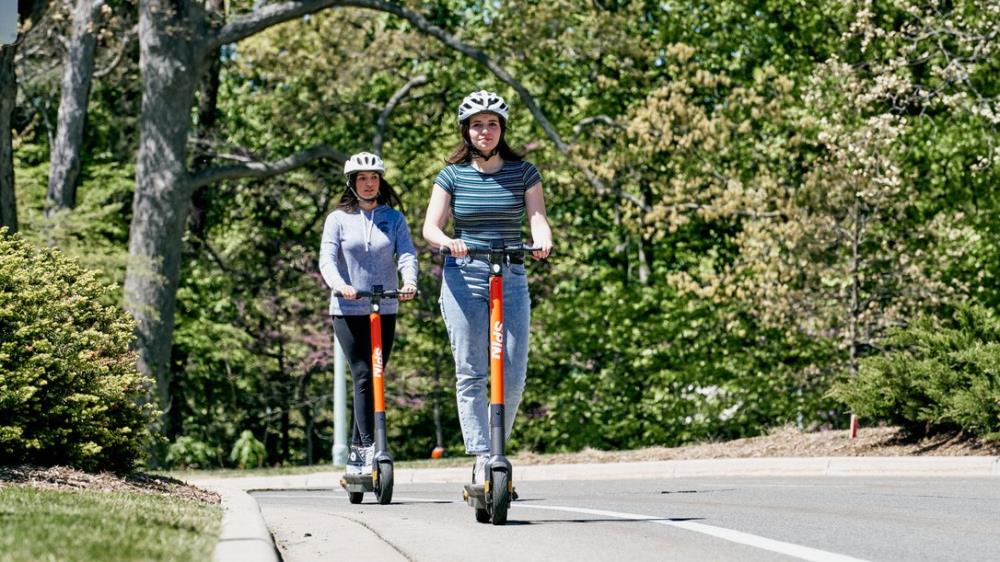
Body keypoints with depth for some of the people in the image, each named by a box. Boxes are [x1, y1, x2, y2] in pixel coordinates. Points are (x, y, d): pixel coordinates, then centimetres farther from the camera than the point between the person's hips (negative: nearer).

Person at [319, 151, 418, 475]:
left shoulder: (394, 219, 7)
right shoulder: (338, 219, 2)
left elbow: (406, 254, -5)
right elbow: (327, 259, -7)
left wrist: (409, 281, -27)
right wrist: (339, 285, -28)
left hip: (385, 311, 3)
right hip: (348, 310, -2)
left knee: (375, 378, 4)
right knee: (363, 377, -13)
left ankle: (356, 455, 13)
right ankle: (368, 449, -18)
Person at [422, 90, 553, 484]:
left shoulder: (523, 173, 6)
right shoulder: (452, 175, 4)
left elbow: (537, 218, -4)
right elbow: (430, 227, -3)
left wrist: (543, 241, -27)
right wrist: (448, 242, -26)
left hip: (512, 280, 1)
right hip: (463, 278, -1)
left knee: (513, 378, -3)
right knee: (470, 374, -6)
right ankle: (482, 459, -7)